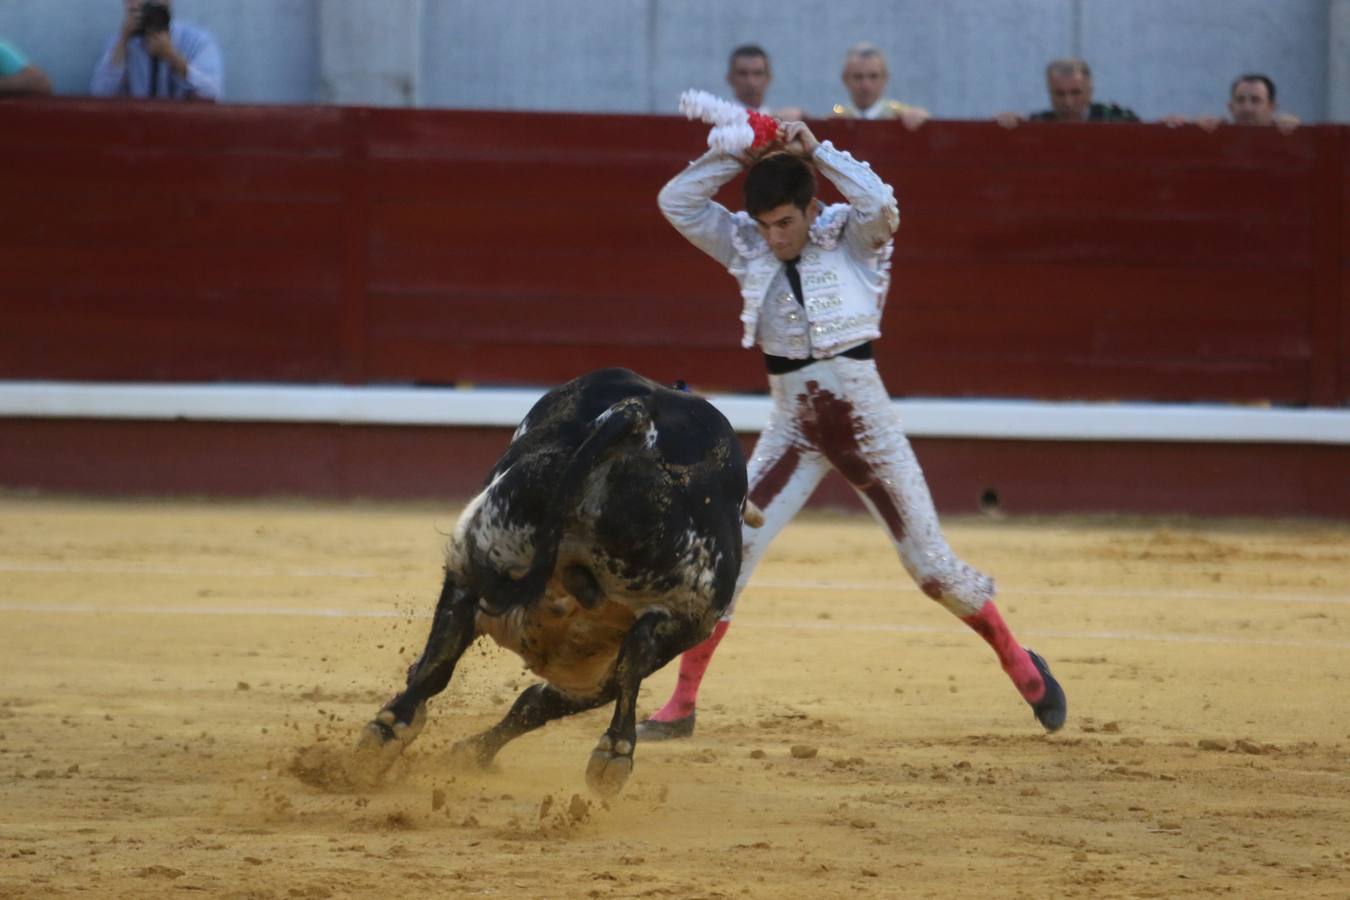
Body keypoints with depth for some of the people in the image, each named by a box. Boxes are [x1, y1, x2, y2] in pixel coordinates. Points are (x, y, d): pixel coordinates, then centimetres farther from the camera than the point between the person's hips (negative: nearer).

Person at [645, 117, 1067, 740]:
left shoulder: (851, 238, -7)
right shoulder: (747, 247, 1)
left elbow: (882, 206, -29)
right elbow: (676, 202, -6)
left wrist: (818, 151, -25)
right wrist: (735, 153, -16)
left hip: (864, 420, -2)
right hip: (793, 427, 3)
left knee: (930, 563, 4)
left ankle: (1019, 665, 24)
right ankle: (680, 705, -1)